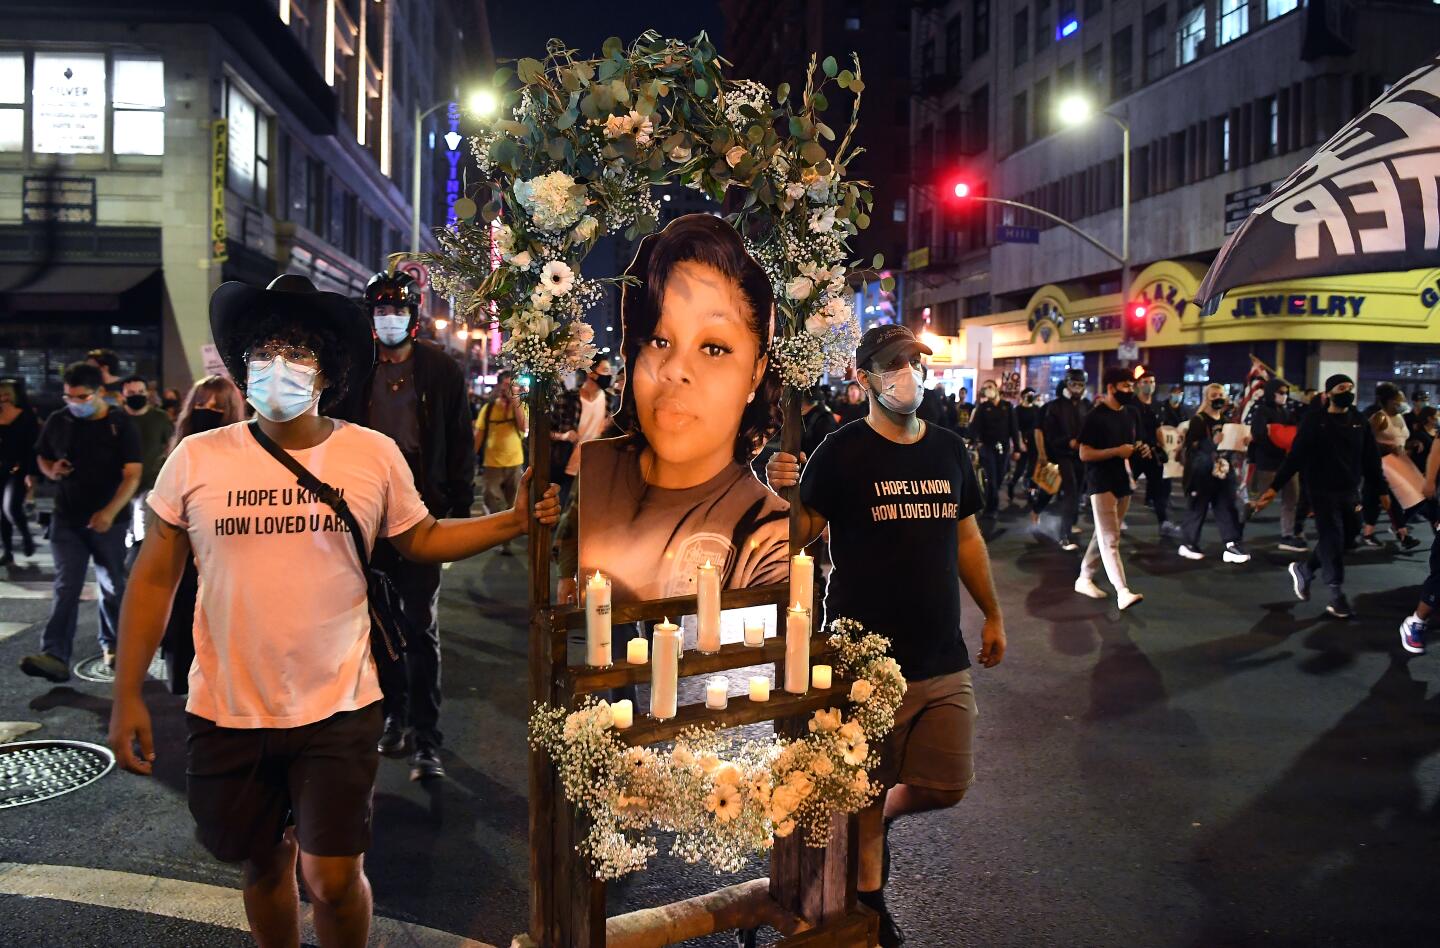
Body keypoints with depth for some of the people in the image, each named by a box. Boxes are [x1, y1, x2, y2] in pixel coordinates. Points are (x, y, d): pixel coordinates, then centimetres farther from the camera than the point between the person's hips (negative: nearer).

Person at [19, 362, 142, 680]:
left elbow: (132, 475, -13)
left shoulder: (121, 426, -8)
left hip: (108, 520, -2)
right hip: (67, 519, 2)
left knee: (112, 586, 9)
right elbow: (42, 457, 19)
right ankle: (55, 656, -13)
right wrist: (52, 471, -6)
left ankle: (112, 645, 27)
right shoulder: (57, 422, 3)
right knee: (66, 587, -5)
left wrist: (110, 511, -25)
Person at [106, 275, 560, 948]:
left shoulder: (375, 455, -3)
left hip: (337, 709, -1)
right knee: (265, 865, 17)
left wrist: (515, 521, -3)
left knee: (332, 879, 0)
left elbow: (422, 539, 10)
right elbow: (155, 577, 2)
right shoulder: (197, 460, -4)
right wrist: (127, 695, 1)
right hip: (226, 710, 1)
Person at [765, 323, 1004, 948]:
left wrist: (993, 615, 21)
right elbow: (799, 538, -11)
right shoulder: (841, 453, -9)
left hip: (943, 659, 5)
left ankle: (880, 816, 40)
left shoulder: (949, 449, 8)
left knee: (947, 786, 9)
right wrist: (782, 494, -31)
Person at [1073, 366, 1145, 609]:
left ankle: (1084, 578, 26)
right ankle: (1122, 591, -17)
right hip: (1101, 483, -8)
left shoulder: (1129, 414, 13)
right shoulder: (1095, 416, -11)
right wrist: (1116, 451, -22)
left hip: (1123, 482, 8)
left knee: (1103, 536, 14)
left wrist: (1141, 449, 2)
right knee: (1110, 539, -11)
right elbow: (1084, 454, -14)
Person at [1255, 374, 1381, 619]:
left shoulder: (1359, 421, 6)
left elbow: (1371, 458, 8)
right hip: (1322, 491, -5)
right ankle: (1337, 594, 4)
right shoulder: (1314, 420, -7)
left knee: (1347, 539, 9)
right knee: (1331, 539, -5)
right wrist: (1275, 487, -15)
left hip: (1350, 491, 5)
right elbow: (1296, 456, -10)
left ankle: (1303, 570, 29)